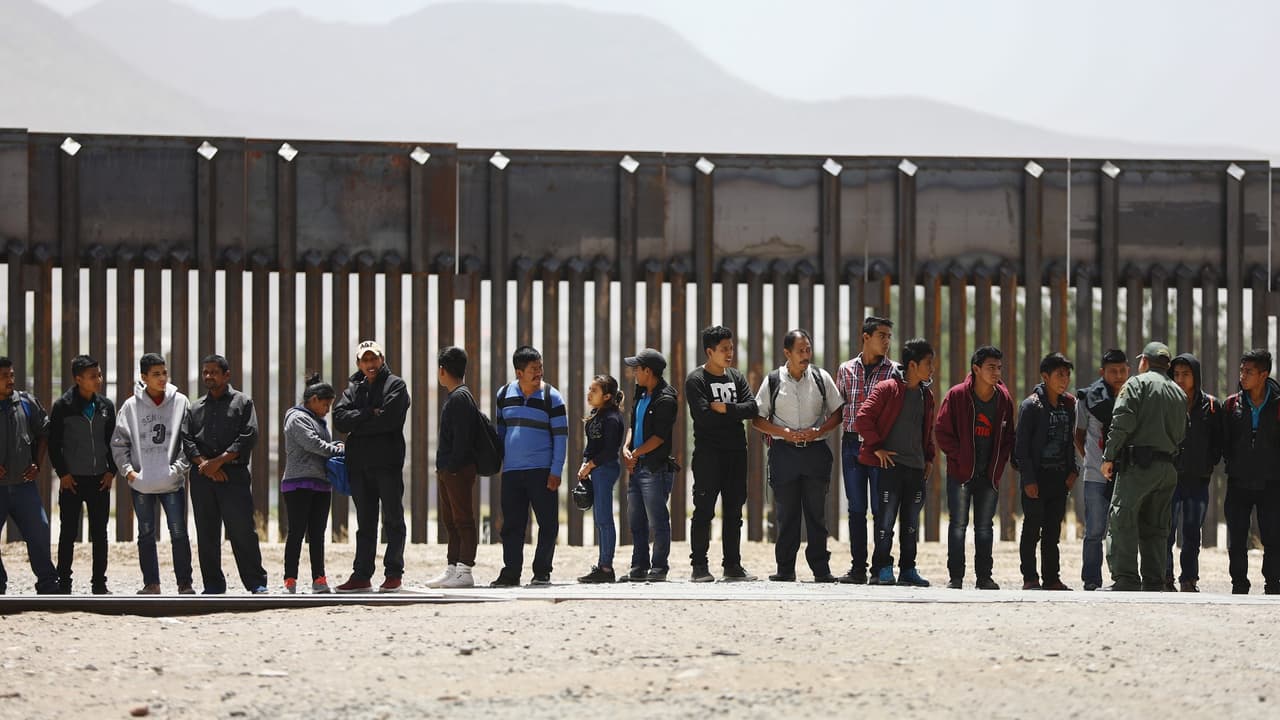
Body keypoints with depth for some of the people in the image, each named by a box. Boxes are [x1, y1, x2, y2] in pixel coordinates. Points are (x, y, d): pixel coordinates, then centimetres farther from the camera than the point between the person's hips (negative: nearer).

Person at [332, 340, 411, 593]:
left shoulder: (396, 385, 1)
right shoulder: (354, 388, 16)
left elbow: (388, 419, -15)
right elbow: (339, 418, 0)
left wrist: (356, 426, -6)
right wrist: (370, 414, -11)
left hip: (388, 462, -5)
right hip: (359, 465, 5)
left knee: (393, 520, -1)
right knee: (365, 522, 9)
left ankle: (394, 574, 2)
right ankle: (361, 576, 10)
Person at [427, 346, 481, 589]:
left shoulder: (460, 398, -13)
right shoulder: (455, 397, 18)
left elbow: (462, 437, -19)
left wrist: (453, 466, -20)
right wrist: (442, 467, 18)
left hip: (459, 470, -11)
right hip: (448, 470, 11)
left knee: (463, 519, -8)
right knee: (450, 521, 13)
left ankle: (464, 572, -8)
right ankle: (452, 568, 18)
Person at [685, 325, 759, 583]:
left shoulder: (737, 378, 14)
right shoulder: (696, 380, -4)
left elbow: (752, 408, -1)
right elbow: (703, 415, -17)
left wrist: (724, 408, -13)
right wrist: (735, 413, -7)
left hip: (736, 452, 6)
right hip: (708, 453, -6)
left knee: (734, 511, 7)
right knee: (704, 510, -5)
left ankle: (733, 565, 12)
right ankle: (699, 566, -2)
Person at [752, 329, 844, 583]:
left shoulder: (821, 378, 5)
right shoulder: (773, 381, 3)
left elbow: (837, 412, 9)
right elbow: (757, 419, 4)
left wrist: (819, 431, -8)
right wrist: (785, 433, -10)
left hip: (815, 449, 1)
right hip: (783, 451, -1)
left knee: (816, 512, 1)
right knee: (786, 513, 1)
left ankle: (821, 569, 4)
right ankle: (785, 569, 6)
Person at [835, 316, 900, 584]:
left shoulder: (894, 371, 2)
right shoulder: (846, 370, 10)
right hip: (852, 444, 3)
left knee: (880, 509, -2)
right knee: (856, 509, 5)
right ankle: (858, 568, 8)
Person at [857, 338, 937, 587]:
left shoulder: (926, 396, 14)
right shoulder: (887, 389, -6)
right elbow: (863, 418, -10)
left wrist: (929, 457, 17)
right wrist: (876, 447, -12)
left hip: (916, 468, 6)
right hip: (891, 464, -6)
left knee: (911, 522, 8)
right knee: (886, 519, -6)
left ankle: (907, 569, 14)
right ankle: (882, 570, -1)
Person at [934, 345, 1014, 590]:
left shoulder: (1004, 399, 4)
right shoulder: (957, 395, -6)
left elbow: (1008, 437, 11)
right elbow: (942, 431, -4)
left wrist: (999, 463, -1)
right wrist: (959, 456, -11)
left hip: (990, 475, 3)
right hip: (960, 473, -3)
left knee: (985, 527, 8)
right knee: (958, 524, -2)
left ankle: (984, 576, 13)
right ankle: (955, 577, 1)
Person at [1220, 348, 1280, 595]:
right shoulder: (1232, 404, 5)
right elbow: (1225, 443, 11)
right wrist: (1233, 465, 1)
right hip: (1239, 483, 2)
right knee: (1236, 542, 1)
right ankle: (1239, 587, 10)